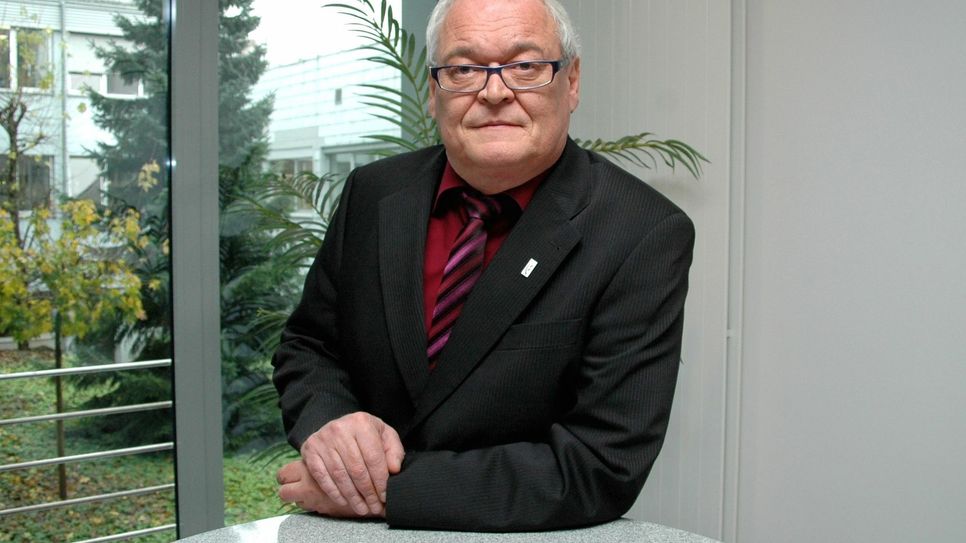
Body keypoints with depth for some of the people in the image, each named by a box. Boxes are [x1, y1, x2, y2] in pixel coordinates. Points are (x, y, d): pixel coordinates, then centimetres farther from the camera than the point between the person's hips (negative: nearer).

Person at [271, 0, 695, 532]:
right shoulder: (372, 193, -2)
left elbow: (602, 468, -19)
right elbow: (306, 346, 9)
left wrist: (385, 489, -20)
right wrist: (326, 419, -13)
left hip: (523, 537, -3)